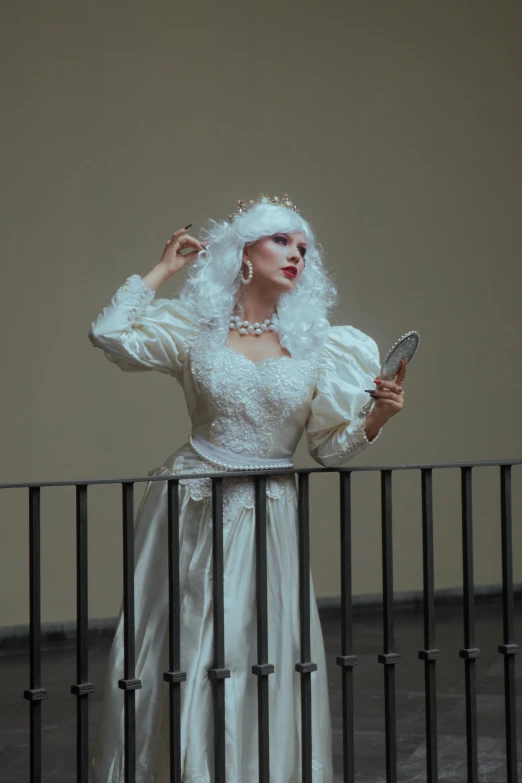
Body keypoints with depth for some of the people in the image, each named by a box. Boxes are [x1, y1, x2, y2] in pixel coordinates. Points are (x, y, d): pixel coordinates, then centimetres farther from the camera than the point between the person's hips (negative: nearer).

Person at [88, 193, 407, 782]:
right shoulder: (196, 329, 3)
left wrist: (376, 418, -12)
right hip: (190, 512, -1)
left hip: (267, 516, 1)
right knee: (176, 654, 2)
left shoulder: (315, 344, 6)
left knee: (261, 658, -1)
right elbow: (109, 336, -11)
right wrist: (162, 269, 1)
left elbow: (330, 449, 7)